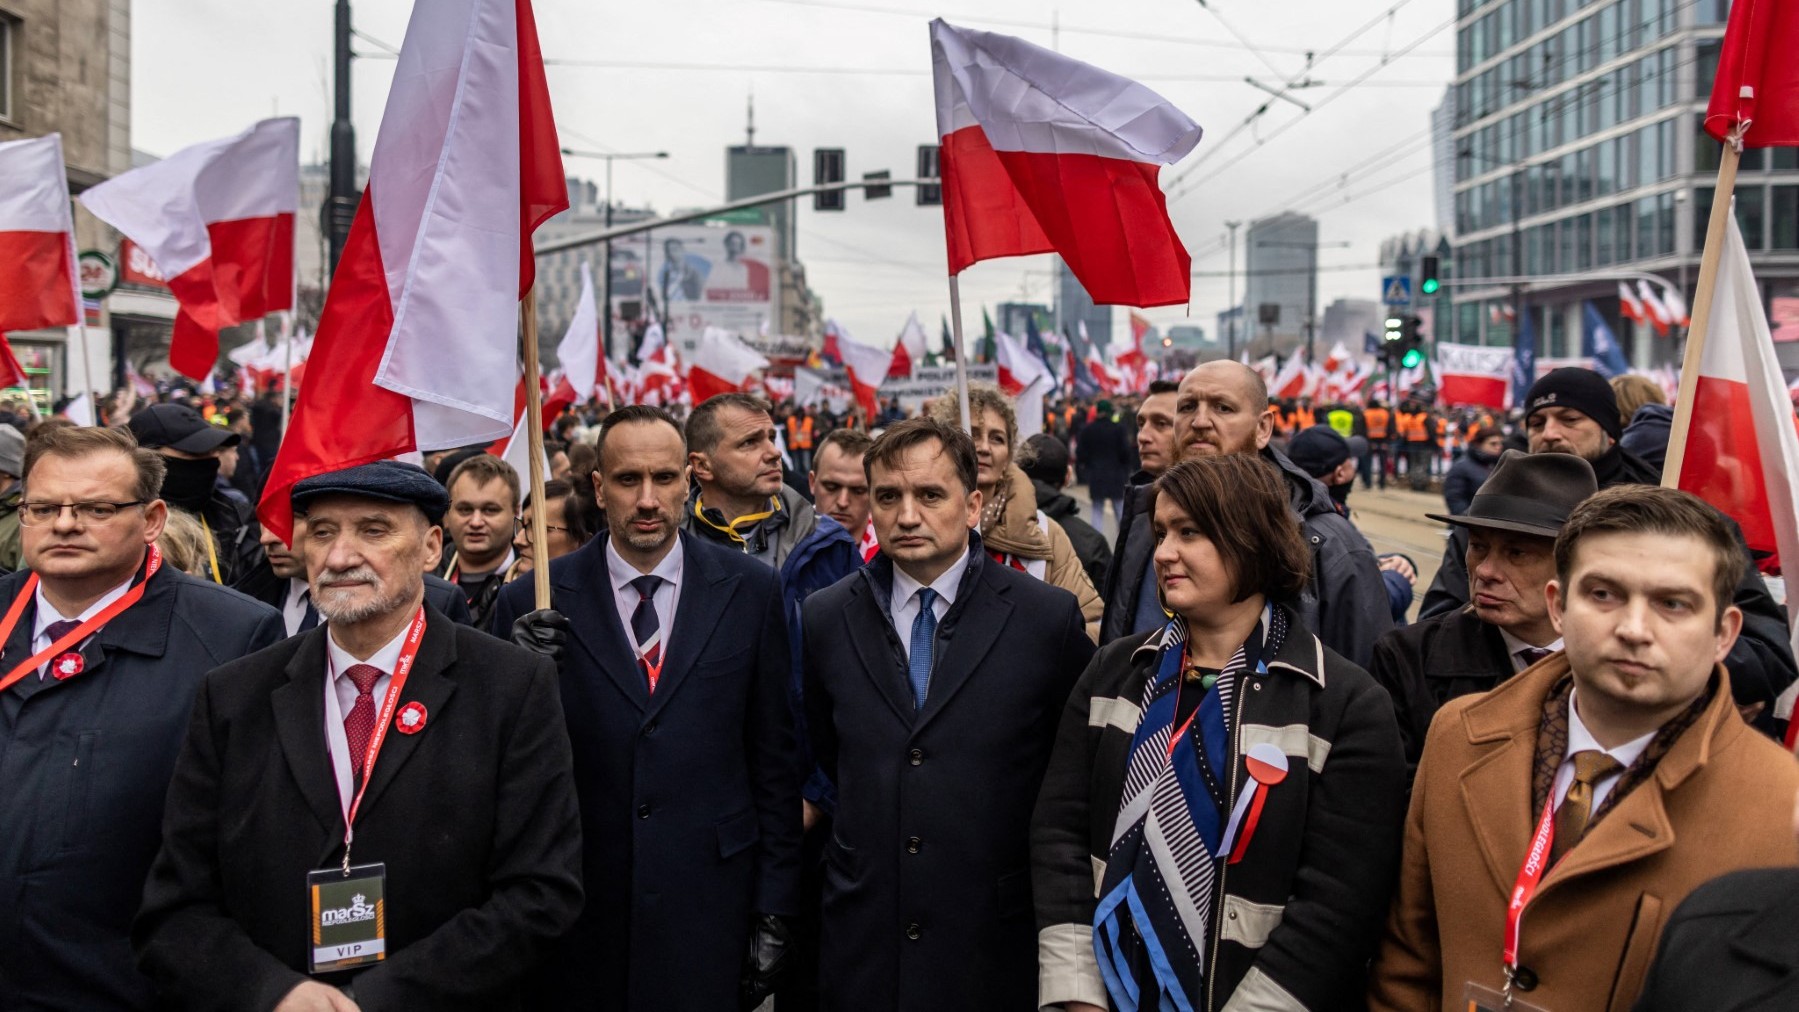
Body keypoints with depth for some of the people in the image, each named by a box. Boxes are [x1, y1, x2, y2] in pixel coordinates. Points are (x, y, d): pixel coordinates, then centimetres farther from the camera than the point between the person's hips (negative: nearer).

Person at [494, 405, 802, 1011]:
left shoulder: (749, 591, -1)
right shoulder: (534, 603, -3)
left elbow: (773, 759, 3)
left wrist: (774, 910, 2)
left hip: (708, 907, 0)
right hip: (577, 911, 0)